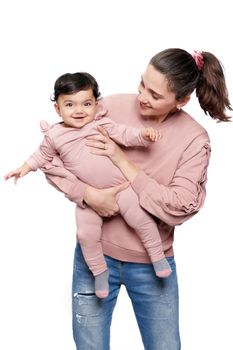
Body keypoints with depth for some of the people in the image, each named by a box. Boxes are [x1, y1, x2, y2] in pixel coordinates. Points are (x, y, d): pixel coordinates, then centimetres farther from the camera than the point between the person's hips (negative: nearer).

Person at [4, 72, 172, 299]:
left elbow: (124, 134, -5)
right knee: (87, 234, -6)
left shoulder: (102, 124, -2)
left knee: (140, 219, -8)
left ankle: (158, 257, 13)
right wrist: (26, 167, 11)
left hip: (119, 185, -1)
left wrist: (144, 134, -21)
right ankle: (100, 272, 16)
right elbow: (43, 154, 17)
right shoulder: (55, 135, 2)